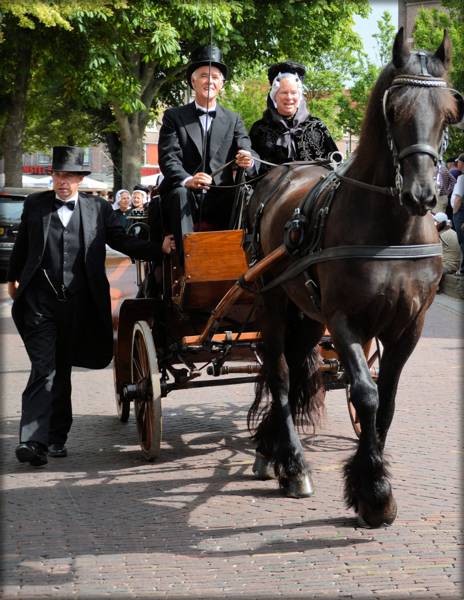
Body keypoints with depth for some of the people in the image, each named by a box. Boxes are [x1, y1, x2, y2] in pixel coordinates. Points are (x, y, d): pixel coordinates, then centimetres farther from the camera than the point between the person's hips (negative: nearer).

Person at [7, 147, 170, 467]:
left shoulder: (98, 209, 6)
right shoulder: (34, 204, 7)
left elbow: (123, 242, 7)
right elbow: (21, 246, 18)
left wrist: (160, 250, -5)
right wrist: (14, 279, 22)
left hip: (77, 303, 1)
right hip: (39, 301, -1)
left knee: (63, 369, 11)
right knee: (44, 368, -11)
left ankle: (56, 437, 20)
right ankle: (33, 441, -16)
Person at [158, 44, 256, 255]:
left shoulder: (233, 120, 17)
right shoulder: (174, 117, 11)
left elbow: (246, 153, 2)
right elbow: (168, 157, -3)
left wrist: (248, 161, -25)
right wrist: (187, 180, -25)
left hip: (220, 200, 1)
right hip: (185, 199, -1)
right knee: (180, 194, -34)